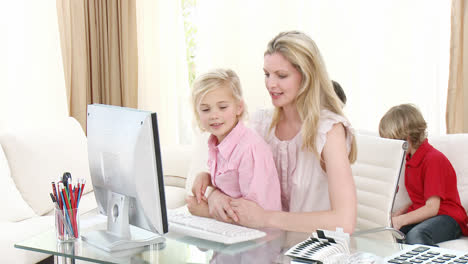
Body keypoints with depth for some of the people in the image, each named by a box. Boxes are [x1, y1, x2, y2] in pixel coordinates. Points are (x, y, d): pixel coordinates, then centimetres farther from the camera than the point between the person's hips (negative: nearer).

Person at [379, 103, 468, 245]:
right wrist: (395, 216, 0)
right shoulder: (410, 159, 15)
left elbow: (432, 208, -19)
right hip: (420, 215, 8)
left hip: (447, 217, -8)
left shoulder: (434, 159, -14)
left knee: (416, 235, -40)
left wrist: (400, 220, -27)